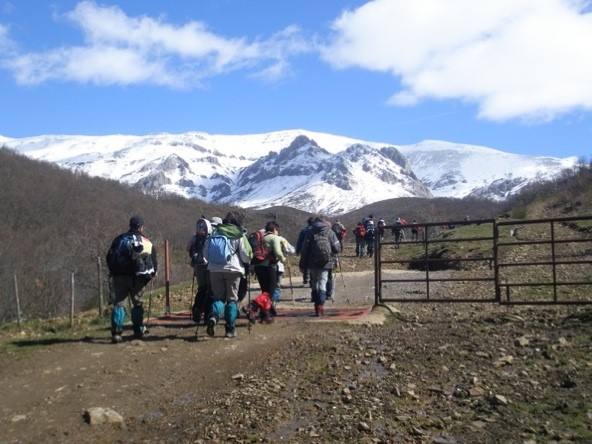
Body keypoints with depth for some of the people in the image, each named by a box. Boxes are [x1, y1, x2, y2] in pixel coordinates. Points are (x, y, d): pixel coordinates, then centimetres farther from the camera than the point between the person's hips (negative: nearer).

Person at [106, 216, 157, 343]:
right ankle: (138, 331, 19)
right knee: (137, 303, 15)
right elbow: (154, 262, 5)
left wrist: (113, 272, 18)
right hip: (136, 278, 0)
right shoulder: (147, 243, 4)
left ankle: (116, 333, -8)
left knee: (118, 304, 3)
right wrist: (152, 273, 19)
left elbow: (109, 258, 8)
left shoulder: (119, 240, 7)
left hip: (119, 277, 0)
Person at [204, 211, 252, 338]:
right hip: (232, 270, -3)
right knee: (232, 299, 8)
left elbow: (205, 253, 11)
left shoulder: (214, 234, 8)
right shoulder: (239, 236, -2)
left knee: (218, 297, 12)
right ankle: (230, 328, 6)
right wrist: (248, 260, 18)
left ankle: (213, 317, -16)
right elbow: (246, 255, -3)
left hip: (215, 270, 3)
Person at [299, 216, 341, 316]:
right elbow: (337, 249, 0)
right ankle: (321, 304, -15)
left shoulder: (310, 232, 5)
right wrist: (331, 254, 21)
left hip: (312, 262, 1)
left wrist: (303, 263, 4)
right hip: (325, 262, -1)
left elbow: (304, 248, 0)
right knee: (322, 284, 0)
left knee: (314, 284, 14)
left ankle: (317, 305, 18)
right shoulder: (330, 232, 4)